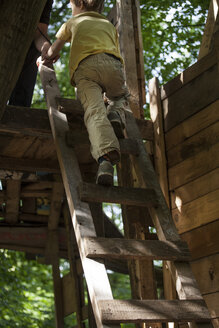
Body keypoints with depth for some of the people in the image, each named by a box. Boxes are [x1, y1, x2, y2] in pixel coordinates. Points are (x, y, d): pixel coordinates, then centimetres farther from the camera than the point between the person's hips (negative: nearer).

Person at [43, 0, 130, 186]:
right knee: (121, 96, 30)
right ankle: (116, 115, -7)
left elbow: (54, 50, 45)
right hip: (111, 64, 2)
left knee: (94, 111, -21)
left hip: (83, 68, -2)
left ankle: (105, 157, -48)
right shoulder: (109, 25, 38)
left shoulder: (73, 22, 34)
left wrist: (48, 58, 67)